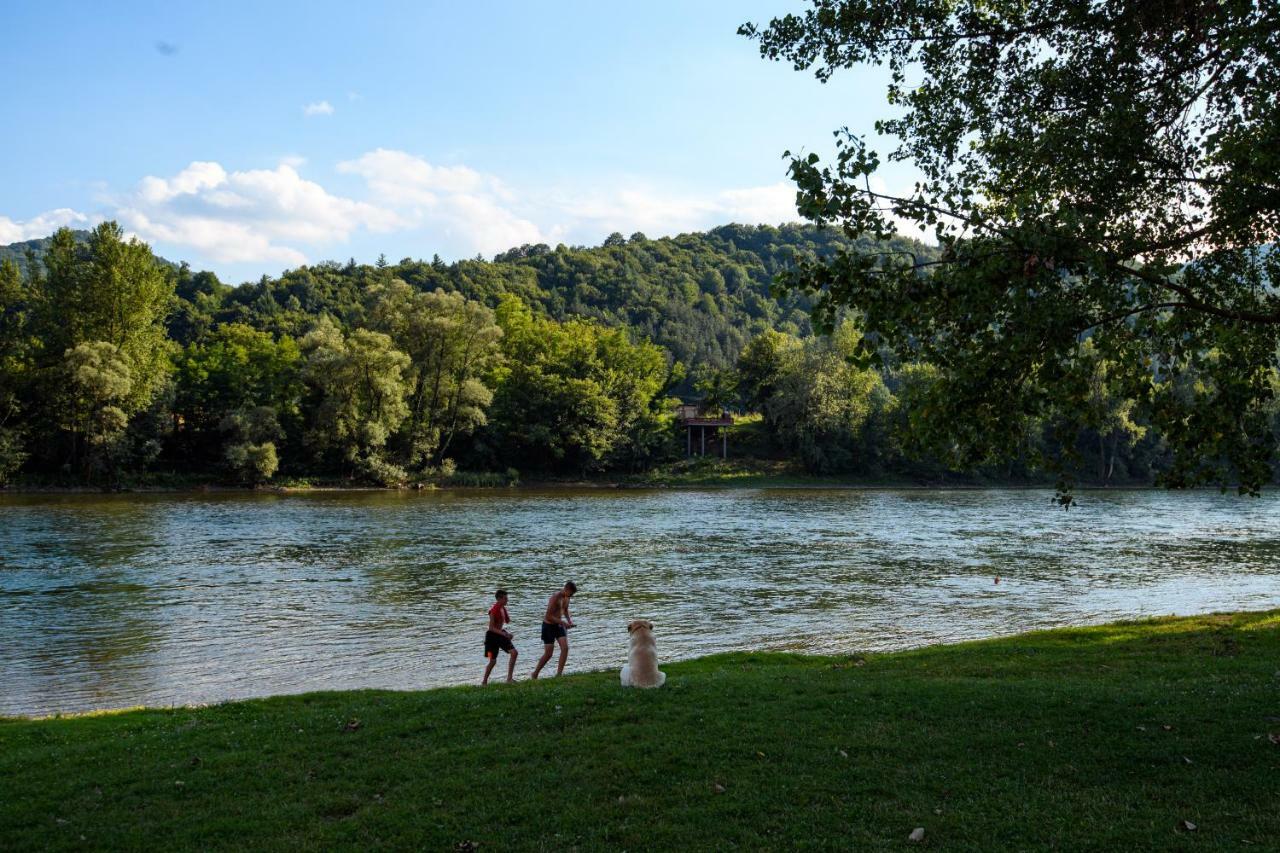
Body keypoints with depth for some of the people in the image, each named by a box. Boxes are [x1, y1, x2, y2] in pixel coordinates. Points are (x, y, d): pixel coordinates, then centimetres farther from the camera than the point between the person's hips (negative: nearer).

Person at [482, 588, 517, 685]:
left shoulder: (503, 609, 3)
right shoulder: (493, 610, -20)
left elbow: (507, 621, 16)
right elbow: (491, 627, -22)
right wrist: (503, 633, -30)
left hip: (501, 634, 7)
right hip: (492, 636, -7)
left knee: (514, 653, -5)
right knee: (493, 661, 1)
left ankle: (509, 678, 0)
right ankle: (484, 681, 19)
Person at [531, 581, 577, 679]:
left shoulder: (566, 597, -1)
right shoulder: (555, 598, -26)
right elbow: (548, 616, -26)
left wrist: (569, 620, 1)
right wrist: (562, 622, -27)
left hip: (559, 625, 7)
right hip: (549, 626, -7)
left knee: (565, 648, -10)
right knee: (548, 654, -2)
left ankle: (559, 673, -5)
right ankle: (535, 674, 18)